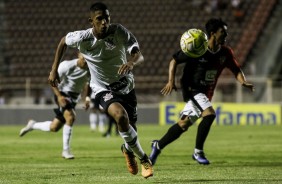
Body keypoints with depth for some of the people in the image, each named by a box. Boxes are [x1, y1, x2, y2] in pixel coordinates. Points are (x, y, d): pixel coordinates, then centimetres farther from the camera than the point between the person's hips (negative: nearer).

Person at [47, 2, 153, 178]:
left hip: (126, 85, 2)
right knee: (120, 116, -31)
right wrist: (54, 70, 3)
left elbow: (140, 56, -26)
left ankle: (128, 149, 51)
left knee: (131, 129, 11)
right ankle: (144, 160, -14)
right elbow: (63, 41, 3)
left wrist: (132, 62, -50)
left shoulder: (120, 32, -19)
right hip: (103, 89, -2)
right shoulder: (83, 38, -19)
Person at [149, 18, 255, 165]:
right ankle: (198, 152, -15)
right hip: (192, 88, -6)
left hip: (206, 92, 6)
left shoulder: (225, 53, -1)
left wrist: (243, 82, -16)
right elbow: (174, 60, -6)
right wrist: (171, 81, -17)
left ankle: (158, 145, 29)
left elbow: (236, 70, 5)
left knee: (184, 124, 11)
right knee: (209, 114, -26)